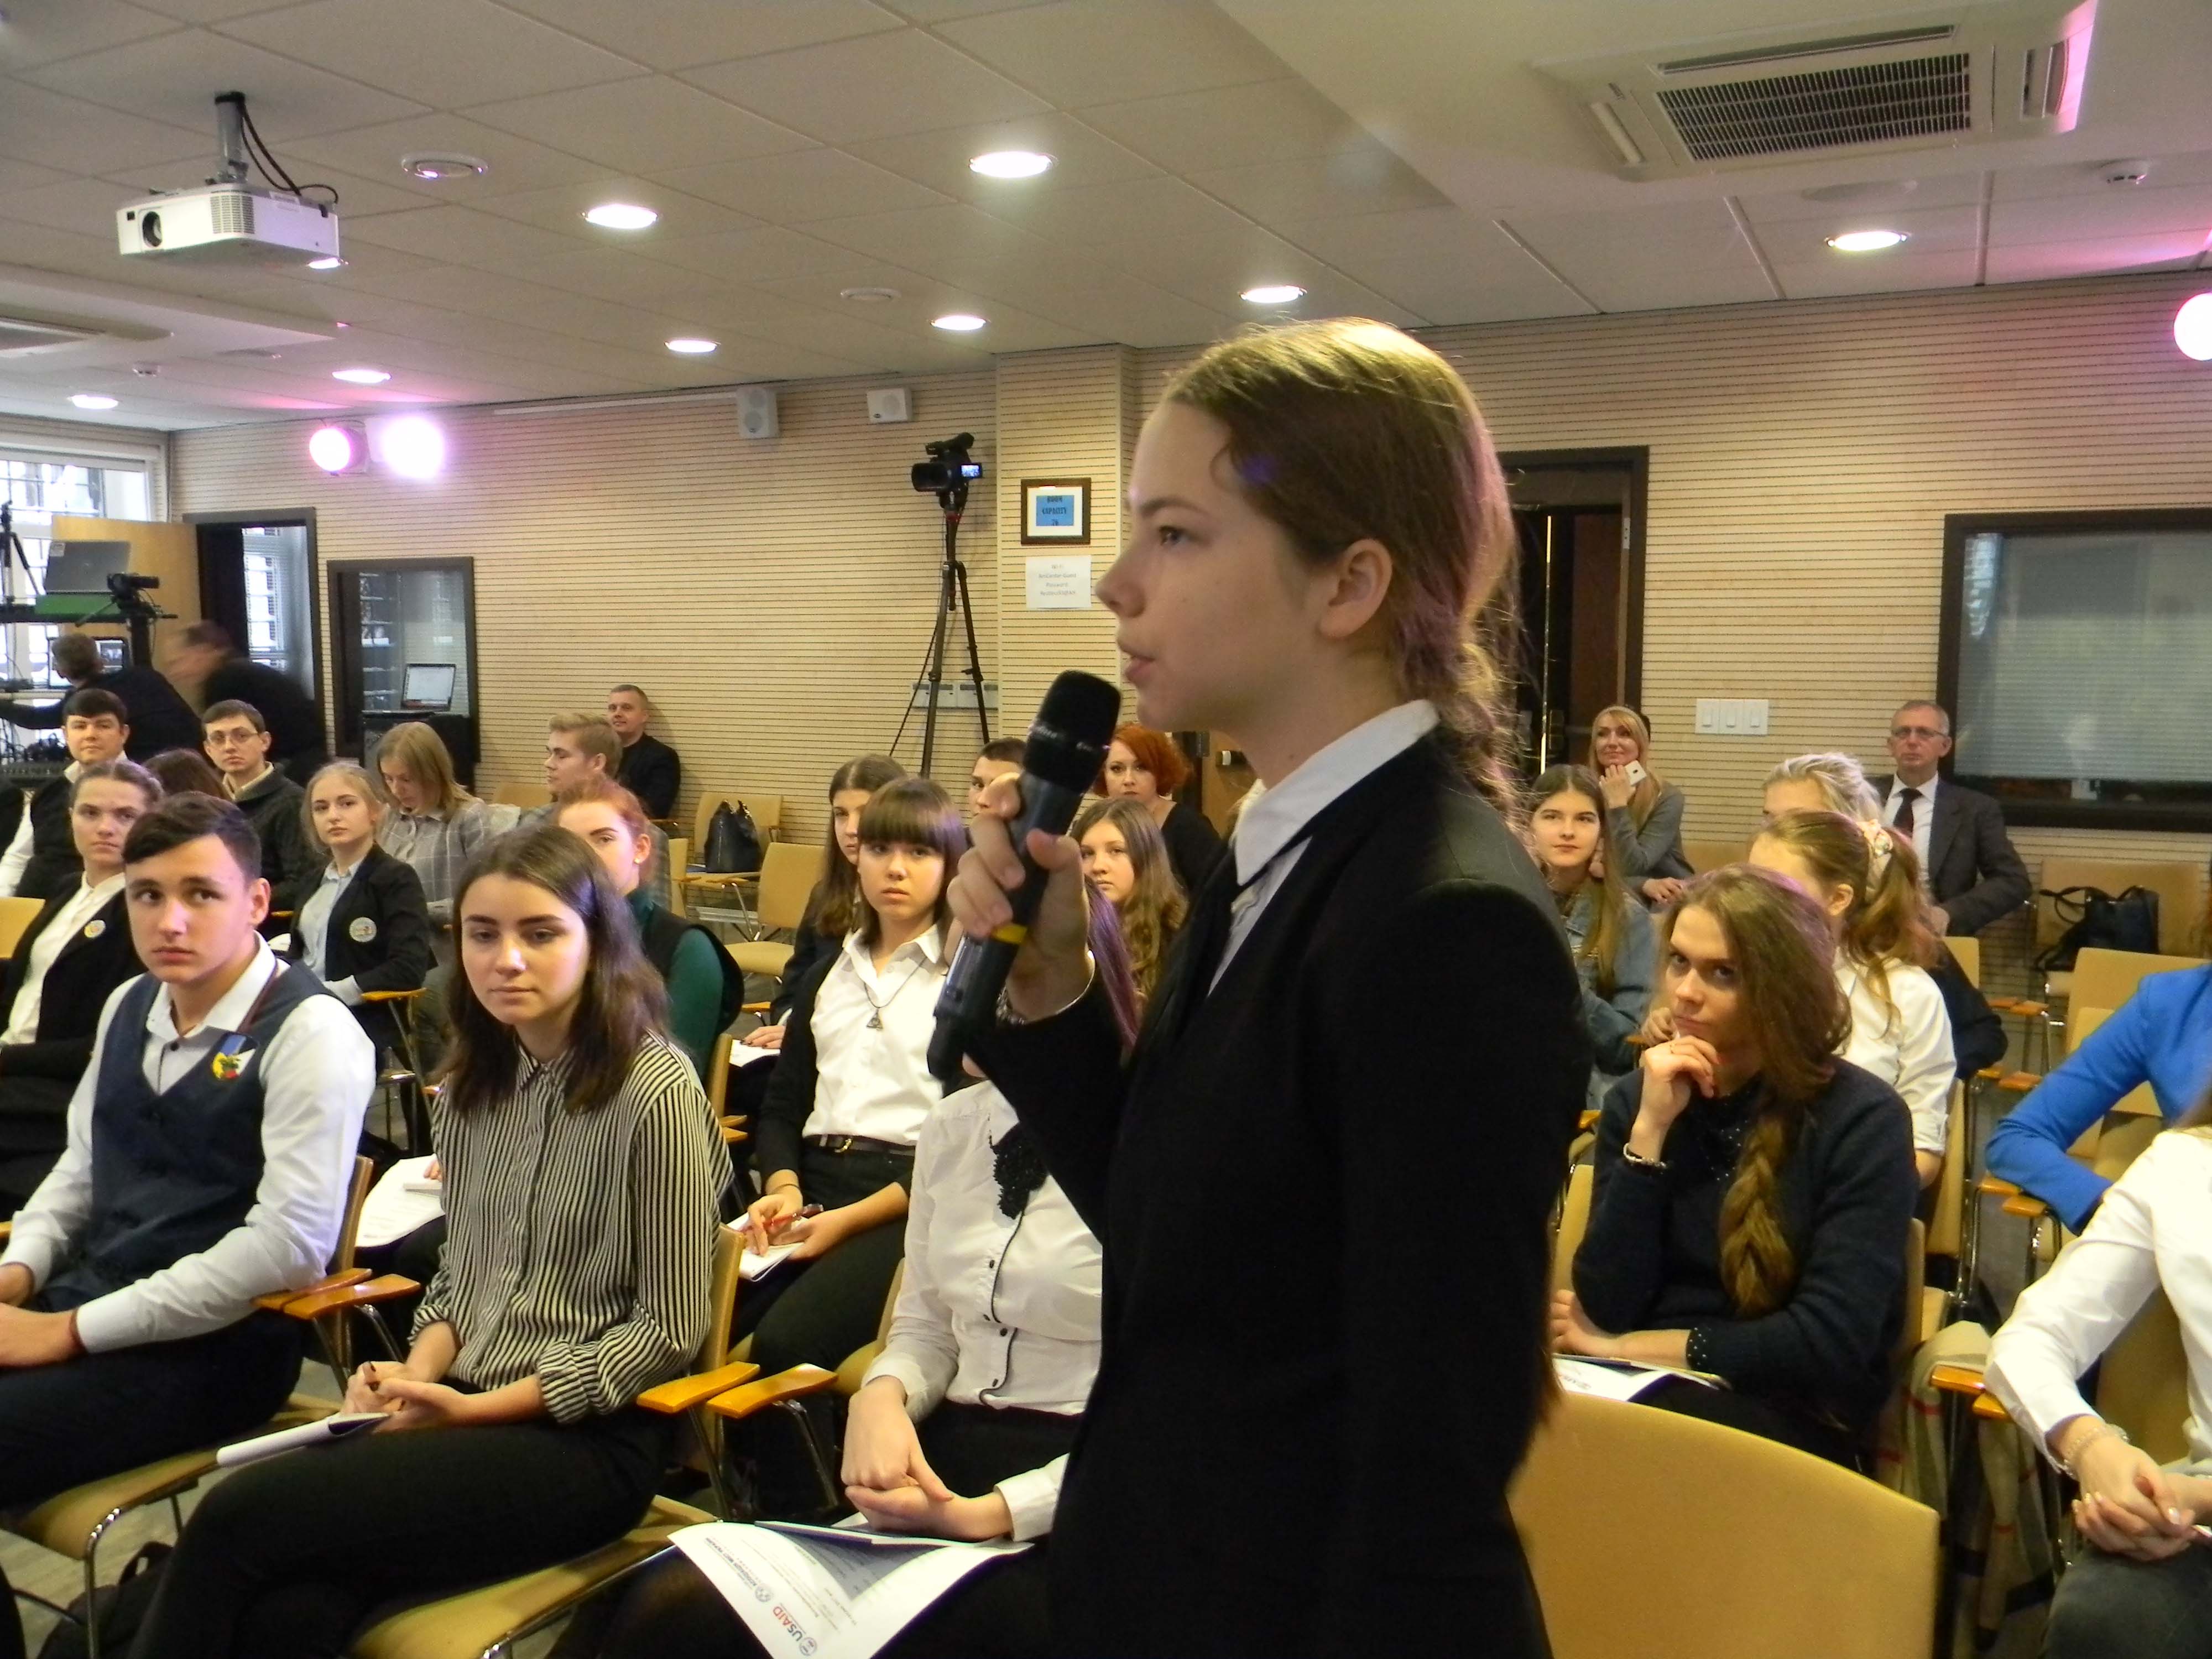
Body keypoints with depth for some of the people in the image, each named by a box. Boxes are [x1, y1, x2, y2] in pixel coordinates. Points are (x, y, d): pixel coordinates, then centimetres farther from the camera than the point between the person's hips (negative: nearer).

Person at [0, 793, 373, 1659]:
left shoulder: (311, 1033, -15)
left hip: (216, 1344, -7)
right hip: (83, 1304, 8)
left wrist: (74, 1330, -18)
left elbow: (290, 1244, -21)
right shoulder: (128, 1006, 11)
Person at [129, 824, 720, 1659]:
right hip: (462, 1408, 5)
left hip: (586, 1436, -5)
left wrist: (480, 1407, -13)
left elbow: (670, 1328, -11)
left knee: (238, 1517, -20)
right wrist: (415, 1376, -4)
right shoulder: (472, 1082, 9)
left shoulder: (654, 1088, -13)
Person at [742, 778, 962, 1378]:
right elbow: (783, 1104, 19)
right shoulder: (829, 974, 23)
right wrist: (783, 1187, -3)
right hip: (811, 1179, 5)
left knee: (785, 1341, -29)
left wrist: (851, 1218, -14)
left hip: (907, 1200, -5)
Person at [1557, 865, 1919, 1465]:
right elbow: (1607, 1310, -4)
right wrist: (1650, 1130, -13)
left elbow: (1832, 1346, -14)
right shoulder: (1635, 1099, 5)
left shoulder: (1861, 1118, -6)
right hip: (1646, 1391, 3)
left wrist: (1631, 1346, -9)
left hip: (1789, 1415, -3)